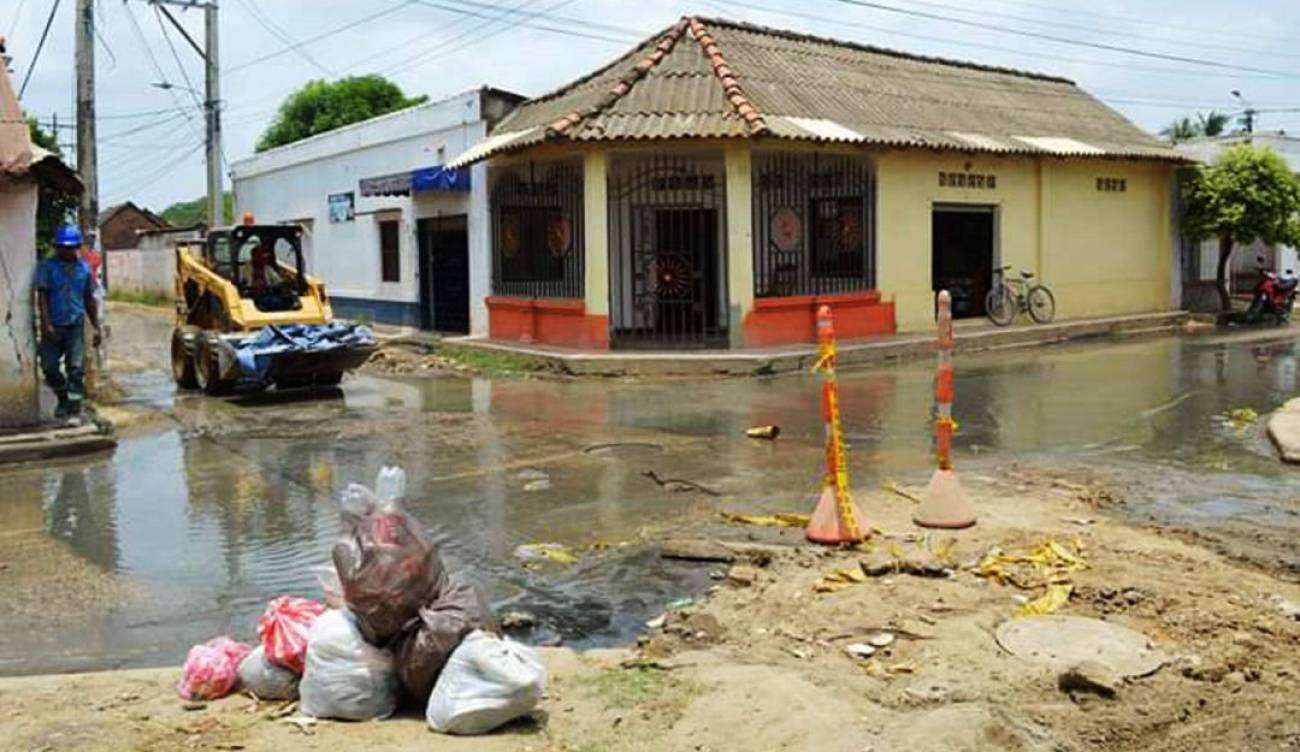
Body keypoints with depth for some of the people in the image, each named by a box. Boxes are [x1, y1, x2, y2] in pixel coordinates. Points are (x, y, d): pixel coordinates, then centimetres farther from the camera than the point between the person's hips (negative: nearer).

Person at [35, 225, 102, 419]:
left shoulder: (84, 268, 9)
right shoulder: (47, 267, -1)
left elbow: (89, 299, 16)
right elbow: (42, 295, -8)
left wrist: (96, 327, 13)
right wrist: (46, 323, -19)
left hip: (75, 325, 1)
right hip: (53, 326, -1)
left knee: (76, 368, -4)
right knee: (49, 366, 2)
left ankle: (73, 409, 0)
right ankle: (63, 398, 26)